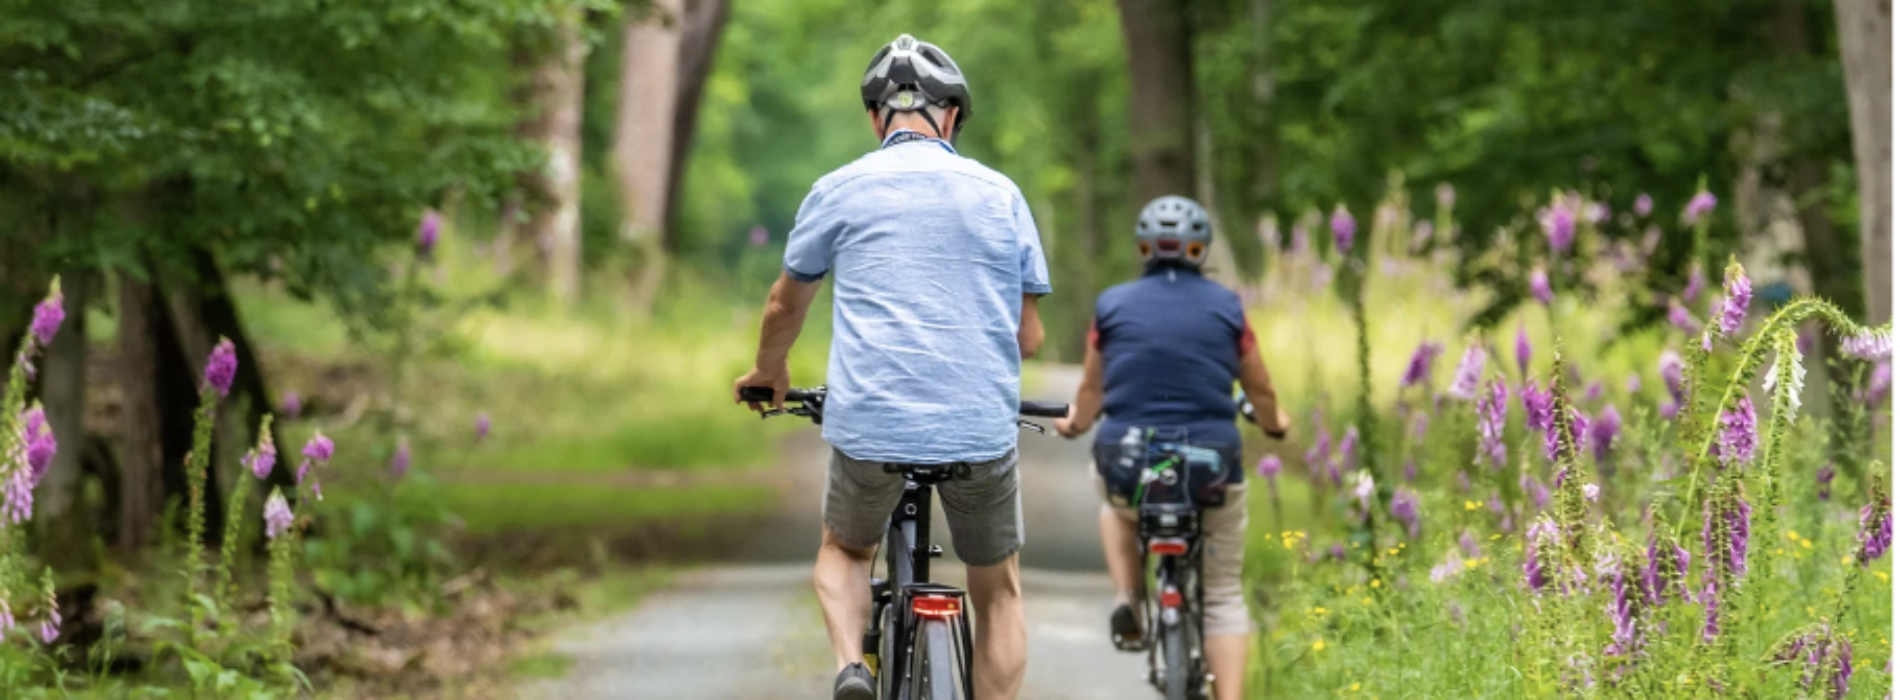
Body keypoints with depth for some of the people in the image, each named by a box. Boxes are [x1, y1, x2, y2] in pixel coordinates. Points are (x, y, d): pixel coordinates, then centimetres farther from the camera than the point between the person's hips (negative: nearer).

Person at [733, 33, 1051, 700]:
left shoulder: (839, 190, 5)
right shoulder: (1000, 194, 7)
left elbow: (784, 307, 18)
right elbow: (1029, 336, 10)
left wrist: (768, 374, 39)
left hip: (870, 425, 0)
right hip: (982, 427, 0)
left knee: (844, 551, 26)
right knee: (999, 593, 19)